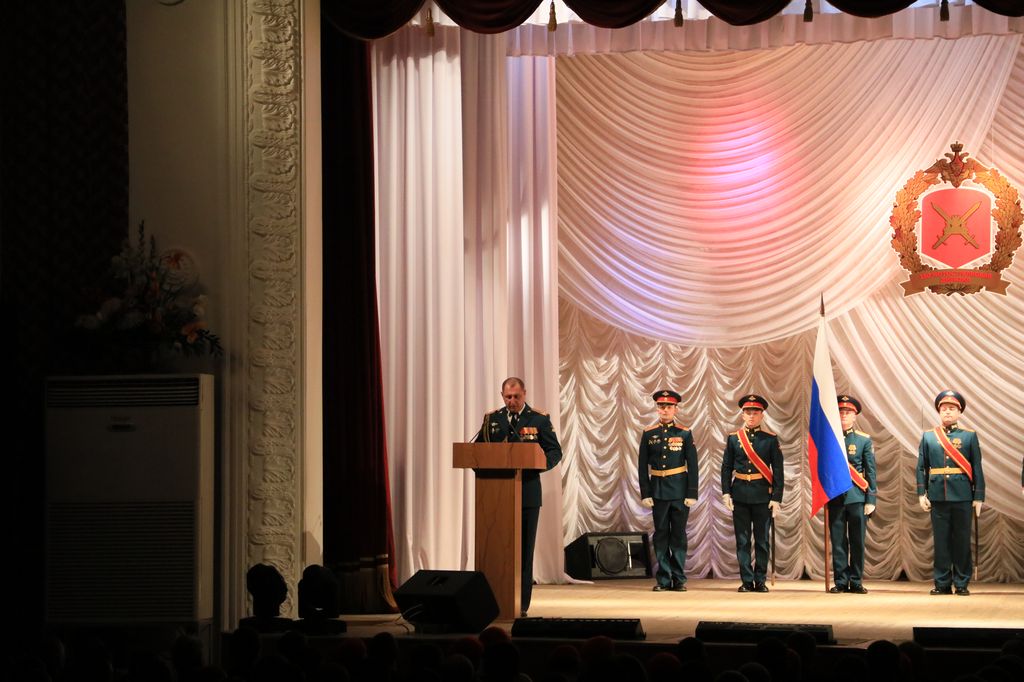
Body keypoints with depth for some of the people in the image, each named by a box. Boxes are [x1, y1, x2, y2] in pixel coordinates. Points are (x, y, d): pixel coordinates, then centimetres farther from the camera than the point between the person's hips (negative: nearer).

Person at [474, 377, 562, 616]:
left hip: (527, 494, -2)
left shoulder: (539, 419, 2)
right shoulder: (492, 419, 9)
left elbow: (555, 451, 0)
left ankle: (521, 604, 6)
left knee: (524, 549, 2)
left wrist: (542, 463, -21)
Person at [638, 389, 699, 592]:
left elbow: (692, 466, 0)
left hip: (679, 490, -1)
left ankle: (679, 579, 8)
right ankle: (663, 579, 7)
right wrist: (645, 493, -2)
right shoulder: (648, 434, 4)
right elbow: (642, 466, 4)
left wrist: (692, 493, -6)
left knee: (678, 534, 2)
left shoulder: (684, 433, 1)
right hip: (658, 490, 1)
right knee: (661, 534, 3)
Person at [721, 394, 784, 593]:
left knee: (762, 540, 3)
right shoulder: (733, 438, 7)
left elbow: (778, 470, 0)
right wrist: (726, 493, -3)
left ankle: (760, 581, 10)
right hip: (740, 495, 1)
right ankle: (747, 581, 7)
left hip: (762, 496, -1)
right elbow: (726, 468, 7)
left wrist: (776, 498, -6)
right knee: (742, 540, 2)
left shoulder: (771, 439, 2)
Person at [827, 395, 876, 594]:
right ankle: (841, 581, 7)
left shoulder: (864, 440, 6)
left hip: (857, 496, 0)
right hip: (835, 496, 0)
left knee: (857, 541, 2)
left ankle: (856, 582, 9)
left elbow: (871, 471, 4)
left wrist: (871, 500, -2)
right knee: (838, 542, 2)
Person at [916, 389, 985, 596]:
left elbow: (977, 468, 3)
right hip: (938, 496, 1)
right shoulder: (928, 437, 9)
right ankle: (942, 583, 10)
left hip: (962, 496, -1)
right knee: (941, 540, 4)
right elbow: (921, 468, 8)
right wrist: (921, 494, -1)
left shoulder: (969, 436, 6)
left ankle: (962, 584, 9)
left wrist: (978, 497, -2)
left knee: (962, 540, 2)